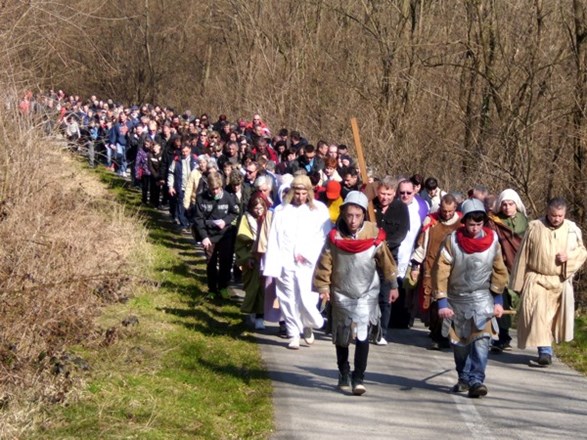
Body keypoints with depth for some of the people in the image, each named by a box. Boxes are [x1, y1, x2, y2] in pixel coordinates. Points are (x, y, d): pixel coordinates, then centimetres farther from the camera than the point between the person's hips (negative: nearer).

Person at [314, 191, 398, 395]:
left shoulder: (374, 235, -10)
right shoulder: (335, 236, -9)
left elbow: (386, 261, -1)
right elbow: (325, 263, -5)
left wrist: (393, 285, 5)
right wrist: (323, 287, -9)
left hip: (366, 294, -2)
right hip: (341, 293, 2)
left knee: (362, 334, -15)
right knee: (341, 337, 14)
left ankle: (358, 378, -12)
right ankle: (344, 375, 30)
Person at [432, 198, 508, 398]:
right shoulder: (452, 240, -12)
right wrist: (442, 302, -11)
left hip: (482, 298, 0)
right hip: (456, 298, 0)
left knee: (481, 339, -11)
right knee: (459, 342, 5)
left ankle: (476, 380, -13)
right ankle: (464, 378, 17)